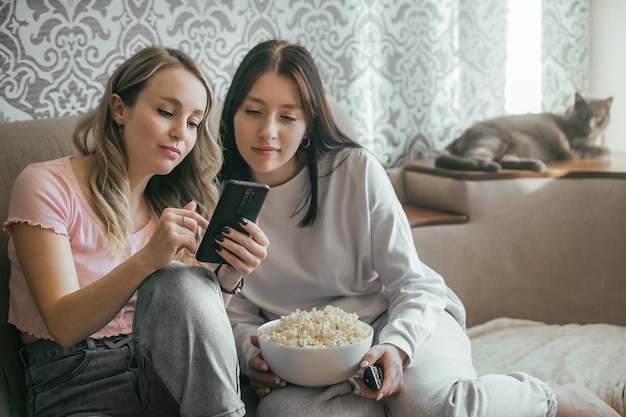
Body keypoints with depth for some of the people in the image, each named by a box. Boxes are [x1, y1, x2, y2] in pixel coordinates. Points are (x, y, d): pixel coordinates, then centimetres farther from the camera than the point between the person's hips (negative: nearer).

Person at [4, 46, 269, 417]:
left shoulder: (174, 204, 10)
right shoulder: (47, 185, -6)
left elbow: (195, 321, 5)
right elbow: (65, 327, -14)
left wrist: (228, 277, -16)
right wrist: (148, 258, -28)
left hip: (162, 373, 5)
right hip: (76, 385, -4)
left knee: (180, 281, -26)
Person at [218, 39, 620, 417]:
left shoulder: (356, 170, -11)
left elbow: (412, 283, -9)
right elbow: (238, 311, 3)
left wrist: (396, 346, -29)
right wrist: (252, 352, -19)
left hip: (406, 320, -1)